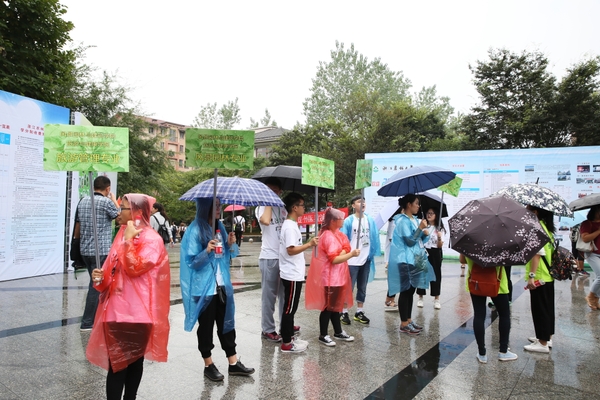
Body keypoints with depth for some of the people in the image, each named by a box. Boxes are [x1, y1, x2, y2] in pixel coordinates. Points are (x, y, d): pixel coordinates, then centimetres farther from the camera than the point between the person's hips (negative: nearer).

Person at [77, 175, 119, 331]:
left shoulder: (83, 201, 10)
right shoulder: (106, 202, -11)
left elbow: (78, 225, 14)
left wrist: (78, 241, 24)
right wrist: (114, 200, 11)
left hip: (85, 250, 8)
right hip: (101, 250, -8)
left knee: (96, 283, 19)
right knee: (96, 285, 0)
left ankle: (97, 316, 30)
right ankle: (87, 323, 4)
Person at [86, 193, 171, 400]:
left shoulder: (152, 239, -11)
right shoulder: (123, 235, 11)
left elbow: (134, 268, -23)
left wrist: (129, 239, -19)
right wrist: (101, 277, 0)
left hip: (137, 312, -6)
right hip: (117, 309, 6)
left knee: (134, 360, 6)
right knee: (116, 362, 9)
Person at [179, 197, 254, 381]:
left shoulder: (219, 226, 7)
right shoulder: (195, 230, -14)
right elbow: (191, 261, -14)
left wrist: (230, 245, -7)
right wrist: (207, 251, -30)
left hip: (221, 285, 6)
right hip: (204, 288, -6)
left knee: (226, 323, 13)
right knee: (206, 326, 8)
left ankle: (233, 363, 23)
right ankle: (209, 365, 24)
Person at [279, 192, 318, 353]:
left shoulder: (291, 224, 12)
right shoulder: (290, 226, -19)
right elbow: (291, 250, -24)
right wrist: (309, 244, -21)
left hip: (294, 273, 10)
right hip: (292, 275, -10)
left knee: (291, 308, 17)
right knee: (289, 308, 0)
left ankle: (289, 338, 27)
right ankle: (286, 344, 10)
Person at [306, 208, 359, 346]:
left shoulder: (336, 233, 10)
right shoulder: (328, 236, -21)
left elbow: (346, 247, 1)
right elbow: (334, 259, -24)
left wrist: (342, 253, -19)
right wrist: (351, 255, -23)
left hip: (337, 276, 10)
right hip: (330, 278, -10)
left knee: (336, 305, 18)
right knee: (328, 307, 1)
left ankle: (338, 332, 31)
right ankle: (323, 335, 14)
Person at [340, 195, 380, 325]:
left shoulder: (370, 220, 3)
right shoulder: (349, 221, -8)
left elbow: (374, 237, 8)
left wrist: (373, 253, 2)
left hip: (366, 259, 4)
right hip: (352, 260, -4)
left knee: (362, 288, 14)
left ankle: (359, 312, 26)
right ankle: (344, 312, 16)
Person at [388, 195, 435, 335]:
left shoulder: (414, 220, 13)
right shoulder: (403, 221, -15)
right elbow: (410, 241, -19)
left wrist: (425, 234, -1)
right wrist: (420, 228, -20)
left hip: (414, 260, 9)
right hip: (405, 261, -9)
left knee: (411, 291, 14)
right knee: (405, 291, -4)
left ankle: (409, 320, 23)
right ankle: (404, 324, 4)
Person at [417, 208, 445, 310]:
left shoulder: (439, 228, 0)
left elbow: (440, 246, -5)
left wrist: (439, 237, -23)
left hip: (435, 254, -1)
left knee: (436, 274, 4)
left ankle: (436, 299, 13)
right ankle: (420, 298, 17)